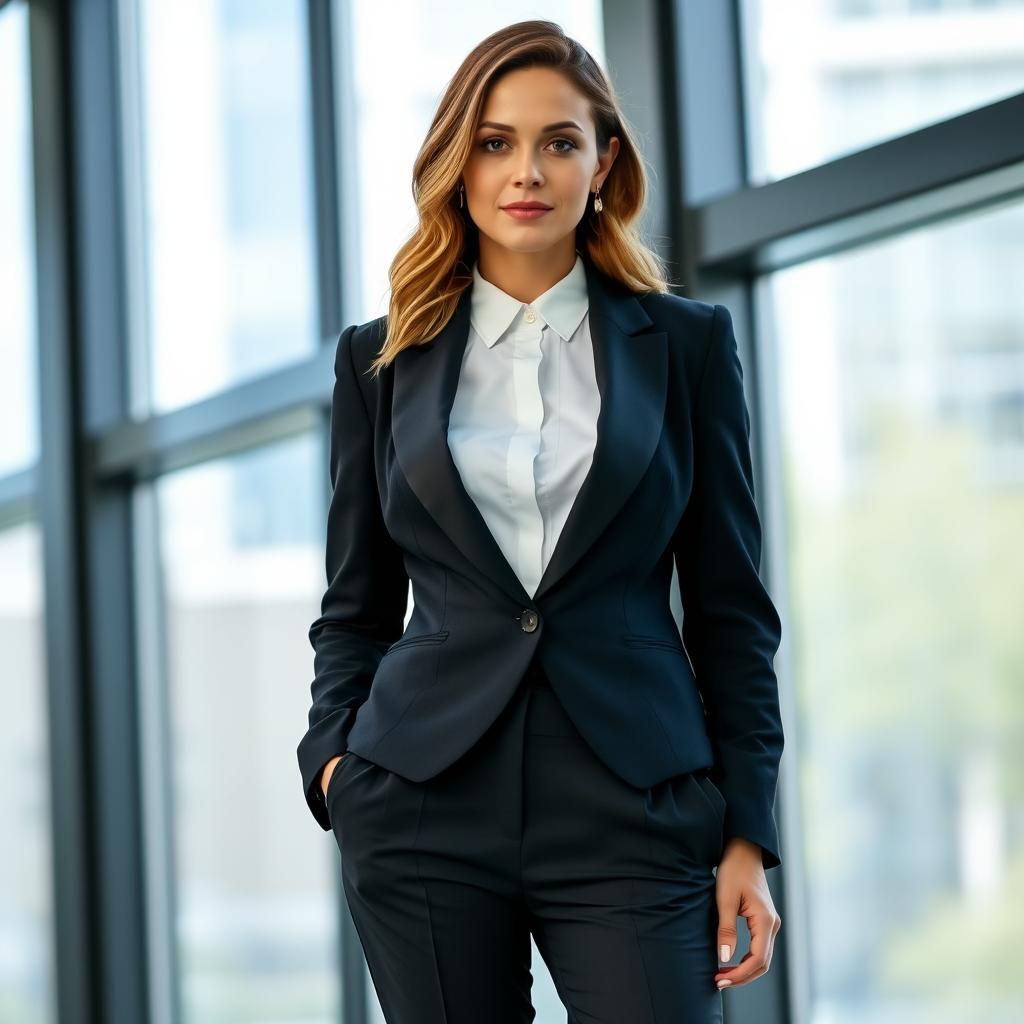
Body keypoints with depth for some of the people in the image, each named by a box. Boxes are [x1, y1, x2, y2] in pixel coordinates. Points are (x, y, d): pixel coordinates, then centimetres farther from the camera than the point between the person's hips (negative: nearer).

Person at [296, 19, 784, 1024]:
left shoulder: (685, 343, 6)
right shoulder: (383, 356, 9)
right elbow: (355, 603, 14)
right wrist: (332, 753, -3)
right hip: (424, 810, 1)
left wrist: (746, 831, 1)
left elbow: (730, 605, 6)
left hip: (631, 815, -1)